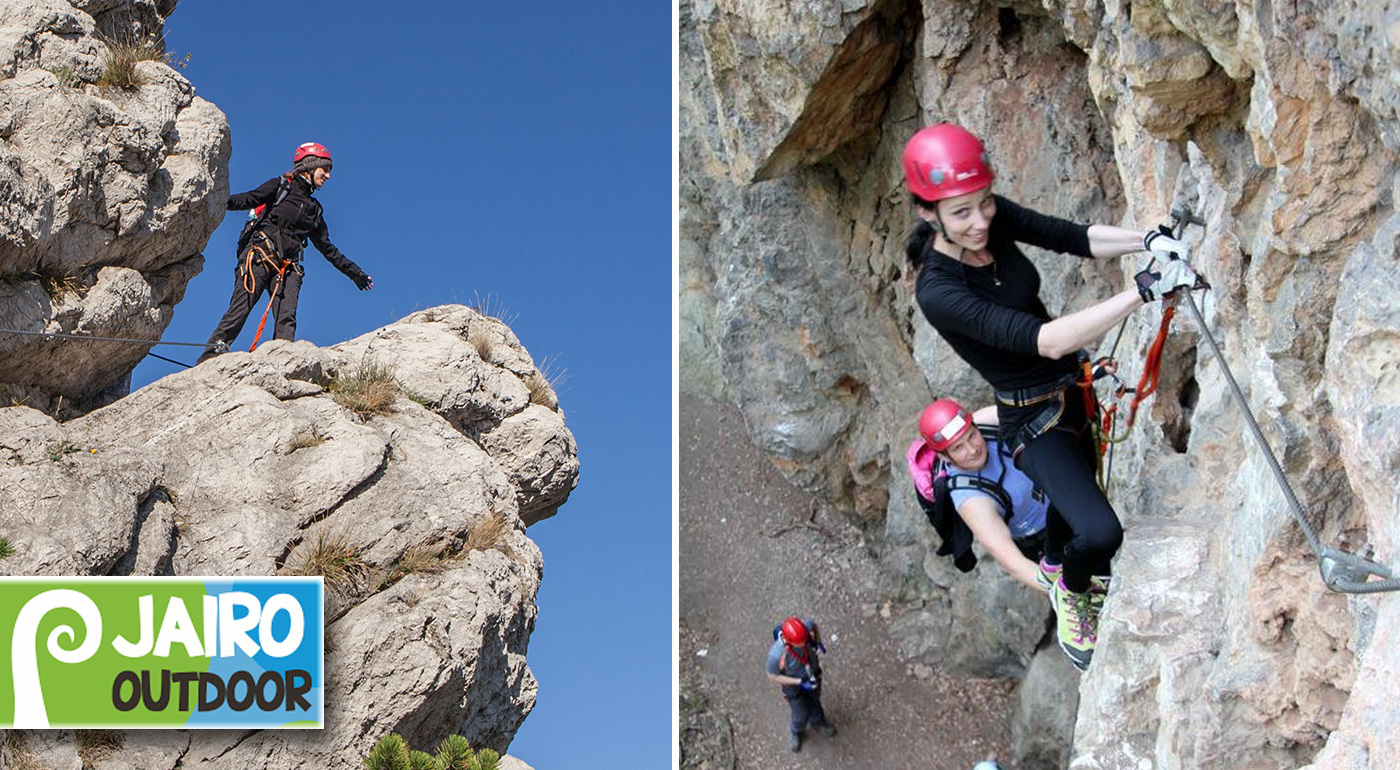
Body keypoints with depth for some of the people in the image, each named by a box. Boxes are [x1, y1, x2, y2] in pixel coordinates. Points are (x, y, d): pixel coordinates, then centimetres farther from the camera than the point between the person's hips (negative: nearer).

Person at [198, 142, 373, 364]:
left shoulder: (314, 210, 27)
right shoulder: (281, 186, 11)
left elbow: (328, 249, 32)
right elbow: (250, 199, -3)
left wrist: (355, 273, 33)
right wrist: (225, 201, -23)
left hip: (287, 267, 5)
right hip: (260, 256, -5)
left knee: (287, 318, -14)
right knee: (240, 308, -15)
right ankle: (210, 357, -16)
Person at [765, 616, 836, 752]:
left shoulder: (806, 626, -36)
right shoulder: (776, 654, -45)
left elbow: (815, 626, -7)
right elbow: (773, 677, -25)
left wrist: (818, 642, -17)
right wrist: (800, 682, -28)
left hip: (813, 675, 3)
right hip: (793, 683, -3)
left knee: (814, 700, 32)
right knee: (801, 715, 20)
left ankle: (817, 722, 65)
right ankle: (795, 732, 55)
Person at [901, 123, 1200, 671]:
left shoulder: (995, 218, -12)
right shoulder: (937, 291, -33)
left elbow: (1074, 238, -9)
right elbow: (1045, 340, -39)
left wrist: (1149, 241, -29)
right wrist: (1143, 290, -44)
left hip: (1071, 390, 7)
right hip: (1034, 420, -7)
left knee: (1075, 505, 28)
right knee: (1100, 533, -22)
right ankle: (1071, 593, 12)